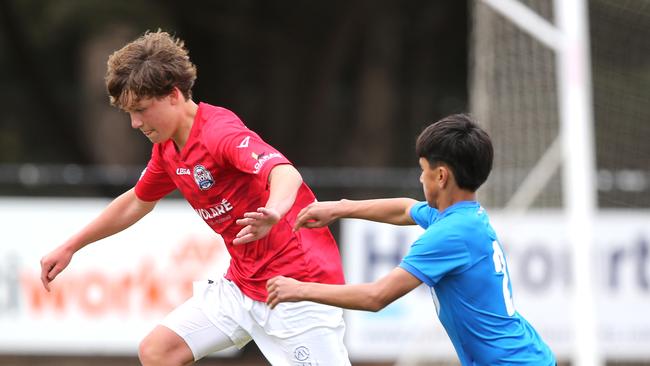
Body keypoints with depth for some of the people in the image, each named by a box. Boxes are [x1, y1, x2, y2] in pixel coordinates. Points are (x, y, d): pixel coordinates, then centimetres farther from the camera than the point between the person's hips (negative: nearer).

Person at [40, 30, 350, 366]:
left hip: (296, 283, -9)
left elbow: (287, 174, -39)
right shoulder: (167, 149, 8)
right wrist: (69, 247, 32)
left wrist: (273, 212, -62)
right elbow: (137, 202, 27)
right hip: (244, 284, 9)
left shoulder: (221, 133, -21)